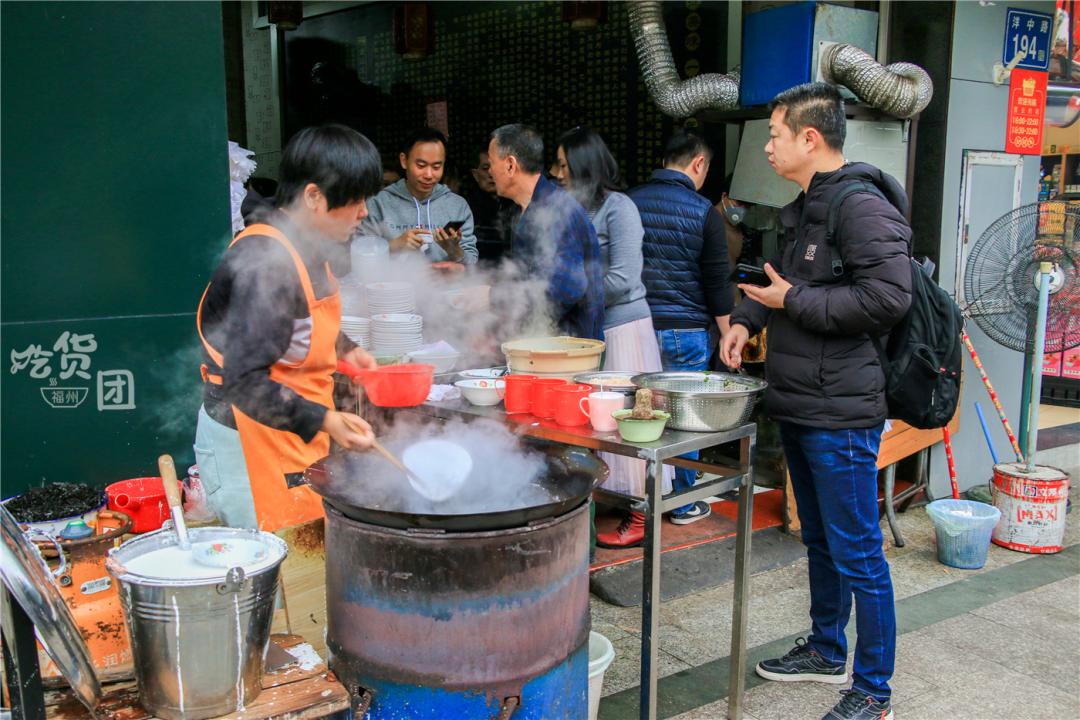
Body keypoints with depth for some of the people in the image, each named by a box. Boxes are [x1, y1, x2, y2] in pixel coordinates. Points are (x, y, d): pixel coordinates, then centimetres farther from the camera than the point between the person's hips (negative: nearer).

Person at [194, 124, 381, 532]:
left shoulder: (309, 247, 7)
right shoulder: (264, 261, -23)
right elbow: (244, 380, -27)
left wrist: (343, 350, 15)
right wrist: (324, 421, -34)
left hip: (295, 437, 9)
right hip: (248, 443, -9)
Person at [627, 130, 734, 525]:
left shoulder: (629, 202, 5)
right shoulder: (703, 211, -7)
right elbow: (717, 283, -6)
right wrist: (728, 335, 3)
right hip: (686, 330, -3)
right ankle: (682, 503, 16)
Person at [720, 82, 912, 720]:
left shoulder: (862, 208, -17)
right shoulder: (807, 208, 14)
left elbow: (890, 297, -27)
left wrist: (794, 301, -18)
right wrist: (749, 318, 9)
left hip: (842, 415, -10)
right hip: (799, 407, 10)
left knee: (857, 553, 1)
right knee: (820, 541, 22)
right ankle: (827, 651, 39)